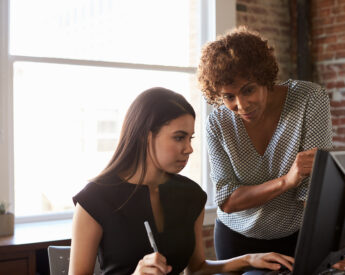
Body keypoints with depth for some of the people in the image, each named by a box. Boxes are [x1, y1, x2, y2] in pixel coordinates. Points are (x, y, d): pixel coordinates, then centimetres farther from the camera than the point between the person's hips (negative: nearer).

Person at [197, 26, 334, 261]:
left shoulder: (310, 98, -21)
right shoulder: (218, 123, -15)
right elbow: (226, 202, -18)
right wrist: (286, 181, -33)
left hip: (297, 235, -1)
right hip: (236, 239, 1)